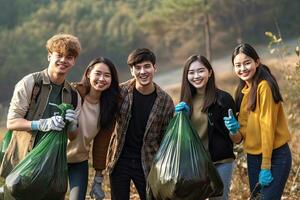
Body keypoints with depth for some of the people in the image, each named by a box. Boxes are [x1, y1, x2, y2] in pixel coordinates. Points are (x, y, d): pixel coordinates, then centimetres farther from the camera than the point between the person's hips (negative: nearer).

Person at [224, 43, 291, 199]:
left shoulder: (264, 86, -14)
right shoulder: (243, 90, 9)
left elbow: (268, 126, -16)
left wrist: (266, 166, -17)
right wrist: (235, 127, -10)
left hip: (275, 156, -8)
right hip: (252, 156, 8)